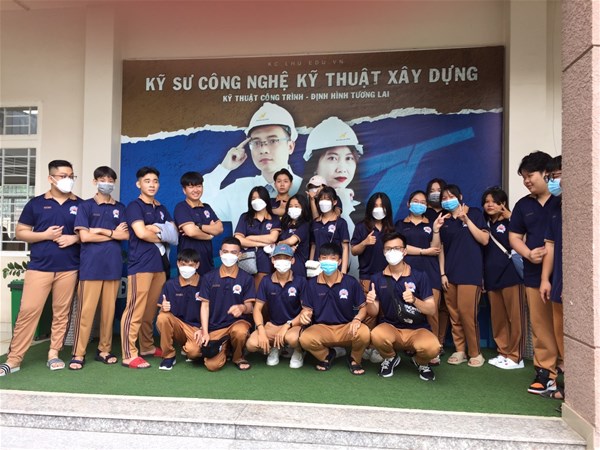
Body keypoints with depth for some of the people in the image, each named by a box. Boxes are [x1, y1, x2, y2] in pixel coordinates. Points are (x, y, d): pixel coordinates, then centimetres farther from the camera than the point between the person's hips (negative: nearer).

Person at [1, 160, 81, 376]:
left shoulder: (80, 205, 7)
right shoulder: (36, 203, 5)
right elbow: (20, 232, 5)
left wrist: (75, 238, -9)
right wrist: (45, 235, -10)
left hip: (68, 268, 1)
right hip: (39, 267, -1)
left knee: (61, 313, 6)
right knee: (28, 311, -2)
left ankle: (54, 354, 18)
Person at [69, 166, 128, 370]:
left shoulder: (119, 208, 13)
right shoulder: (86, 206, 5)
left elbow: (125, 235, 2)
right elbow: (84, 236, -6)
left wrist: (101, 231, -6)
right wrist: (113, 234, -1)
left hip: (113, 265, 3)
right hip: (91, 266, -3)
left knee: (109, 309, 6)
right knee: (86, 310, -3)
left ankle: (104, 350, 17)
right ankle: (78, 353, 6)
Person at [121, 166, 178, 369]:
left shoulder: (161, 208, 20)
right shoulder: (134, 206, -2)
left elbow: (174, 232, 12)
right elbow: (141, 233, -15)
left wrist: (156, 229, -6)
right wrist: (161, 236, 0)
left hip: (160, 263, 7)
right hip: (140, 265, -7)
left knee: (151, 310, 12)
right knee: (135, 310, -7)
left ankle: (148, 346, 24)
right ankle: (129, 355, -3)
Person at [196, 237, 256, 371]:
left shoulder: (246, 278, -3)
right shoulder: (209, 278, 1)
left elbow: (249, 307, -5)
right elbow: (205, 305, 2)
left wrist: (242, 308, -31)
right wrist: (205, 333, -7)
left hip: (238, 321, -1)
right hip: (215, 327, 2)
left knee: (240, 332, -38)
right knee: (213, 365, -17)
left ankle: (238, 357, -2)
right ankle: (223, 346, 20)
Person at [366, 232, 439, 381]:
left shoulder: (419, 276, -5)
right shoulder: (377, 278, 0)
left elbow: (432, 310, -7)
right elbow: (374, 313, 2)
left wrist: (414, 300, -27)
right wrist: (370, 303, -22)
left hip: (417, 329, -1)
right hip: (390, 327, 1)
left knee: (432, 347, -34)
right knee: (376, 335, -34)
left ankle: (421, 362, 8)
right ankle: (390, 358, 5)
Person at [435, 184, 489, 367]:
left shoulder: (474, 213, 4)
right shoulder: (443, 220, 12)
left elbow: (485, 240, -5)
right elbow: (441, 248, 10)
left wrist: (466, 219, -12)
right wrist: (442, 273, 4)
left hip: (470, 272, -4)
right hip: (450, 273, 4)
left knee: (467, 313, -10)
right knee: (454, 314, 3)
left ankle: (475, 353, 4)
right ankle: (459, 350, 15)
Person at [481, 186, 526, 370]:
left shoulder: (509, 222, -1)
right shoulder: (486, 225, 16)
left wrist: (509, 216, -20)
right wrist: (481, 276, 16)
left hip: (511, 274, -6)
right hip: (492, 277, 6)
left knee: (515, 317, -1)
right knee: (497, 318, 10)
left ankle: (516, 357, 6)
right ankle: (503, 353, 21)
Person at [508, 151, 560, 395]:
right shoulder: (523, 205, 14)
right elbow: (514, 237, 14)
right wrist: (529, 254, -5)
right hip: (534, 274, 5)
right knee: (540, 324, 6)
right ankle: (546, 372, 15)